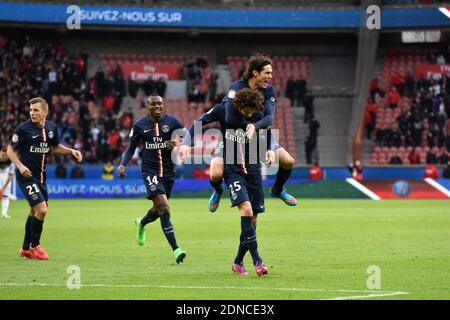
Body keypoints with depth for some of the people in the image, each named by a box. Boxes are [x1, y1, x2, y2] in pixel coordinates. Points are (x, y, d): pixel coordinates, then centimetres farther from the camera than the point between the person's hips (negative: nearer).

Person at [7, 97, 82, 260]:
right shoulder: (23, 129, -14)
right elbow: (10, 150, -6)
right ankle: (35, 246, 3)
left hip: (41, 176, 7)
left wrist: (71, 151, 3)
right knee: (41, 209, -16)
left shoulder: (51, 127, 3)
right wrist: (20, 166, -20)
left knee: (35, 212, 15)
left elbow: (55, 147, 19)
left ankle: (26, 249, 28)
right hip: (26, 175, -7)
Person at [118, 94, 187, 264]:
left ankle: (141, 223, 55)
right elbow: (131, 147, 9)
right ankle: (176, 249, -20)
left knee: (159, 210, 18)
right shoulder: (139, 125, -2)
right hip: (150, 170, -3)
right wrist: (123, 164, -5)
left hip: (168, 171, 3)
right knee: (164, 207, -19)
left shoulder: (171, 121, -2)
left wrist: (179, 143, -21)